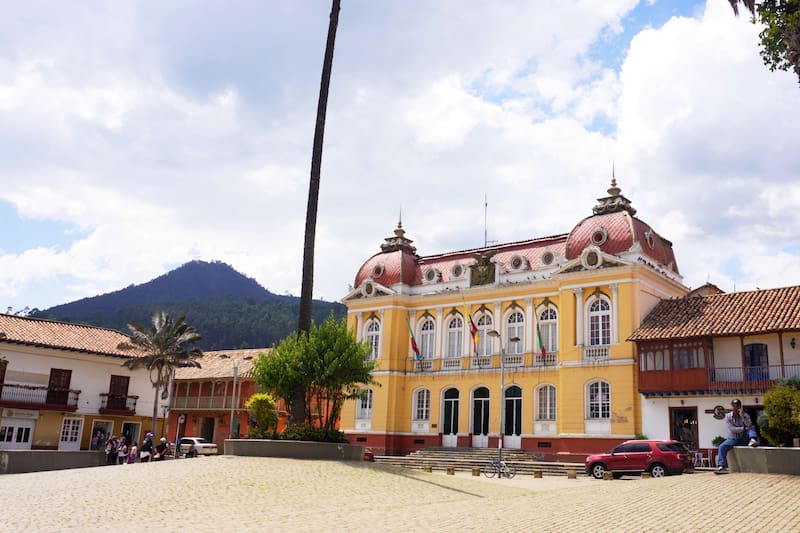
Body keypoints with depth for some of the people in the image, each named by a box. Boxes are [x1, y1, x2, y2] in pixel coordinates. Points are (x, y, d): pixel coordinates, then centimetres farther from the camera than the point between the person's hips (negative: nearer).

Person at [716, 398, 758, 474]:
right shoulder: (728, 416, -3)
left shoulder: (745, 415, -1)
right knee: (722, 447, -25)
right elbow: (732, 429, -15)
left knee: (752, 428, -23)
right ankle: (721, 467, -30)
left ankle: (753, 441, -54)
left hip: (744, 439, 0)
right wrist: (744, 428, -19)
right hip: (733, 439, 0)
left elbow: (749, 425, -20)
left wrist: (742, 416, -27)